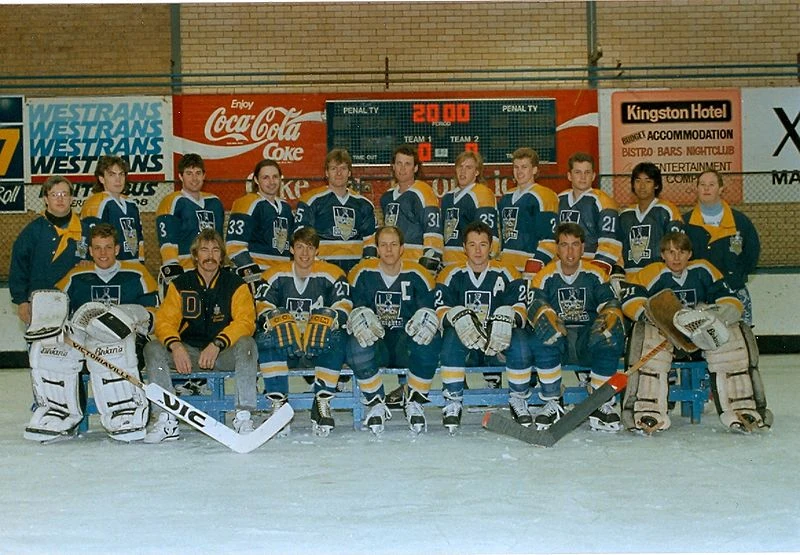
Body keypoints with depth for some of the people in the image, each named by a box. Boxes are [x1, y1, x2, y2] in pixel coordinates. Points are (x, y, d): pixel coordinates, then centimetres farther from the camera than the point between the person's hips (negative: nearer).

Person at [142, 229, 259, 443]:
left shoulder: (235, 284, 1)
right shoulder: (180, 285, 7)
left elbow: (245, 321, -12)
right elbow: (165, 321, -1)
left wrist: (216, 345, -27)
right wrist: (175, 346, -23)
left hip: (224, 353, -2)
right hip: (188, 353, 2)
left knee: (246, 344, -32)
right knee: (153, 348, -21)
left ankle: (244, 417, -32)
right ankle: (166, 420, -25)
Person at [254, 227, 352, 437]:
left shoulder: (331, 274, 3)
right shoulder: (275, 274, 5)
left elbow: (343, 305, -7)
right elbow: (262, 307, -5)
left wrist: (331, 318, -29)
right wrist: (274, 320, -27)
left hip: (319, 349, -1)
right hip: (285, 351, 1)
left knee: (336, 338, -33)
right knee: (265, 339, -31)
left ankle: (322, 403, -23)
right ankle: (278, 404, -25)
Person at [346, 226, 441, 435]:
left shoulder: (416, 274, -1)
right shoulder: (362, 274, 0)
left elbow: (429, 309, -3)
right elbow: (353, 309, -3)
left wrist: (426, 319, -27)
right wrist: (360, 319, -26)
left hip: (407, 341, 0)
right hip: (375, 341, 0)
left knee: (429, 341, -33)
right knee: (357, 345, -34)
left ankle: (414, 402, -11)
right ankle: (376, 405, -12)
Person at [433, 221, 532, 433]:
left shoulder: (505, 273, 2)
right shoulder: (451, 274, 2)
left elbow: (519, 308, -7)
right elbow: (441, 310, -7)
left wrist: (506, 319, -29)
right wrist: (458, 317, -30)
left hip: (499, 345, 0)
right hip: (465, 347, 0)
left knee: (519, 341, -30)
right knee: (452, 337, -33)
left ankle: (518, 400, -8)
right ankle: (452, 402, -20)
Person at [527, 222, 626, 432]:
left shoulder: (595, 275, 9)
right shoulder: (545, 276, 5)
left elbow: (611, 303, 1)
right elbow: (536, 305, -7)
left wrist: (608, 319, -23)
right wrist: (548, 319, -31)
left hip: (588, 341, 1)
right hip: (558, 343, -1)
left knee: (612, 338, -31)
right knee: (542, 338, -34)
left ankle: (602, 404, -16)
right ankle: (553, 403, -20)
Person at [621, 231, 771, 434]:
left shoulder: (704, 271, 4)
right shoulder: (653, 274, -3)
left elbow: (732, 302, -2)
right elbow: (631, 301, -15)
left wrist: (716, 314, -25)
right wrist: (651, 315, -34)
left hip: (703, 337, 2)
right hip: (667, 334, -2)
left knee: (735, 333, -22)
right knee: (648, 334, -34)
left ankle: (741, 409, -22)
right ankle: (649, 411, -39)